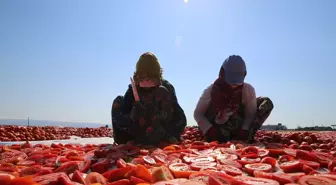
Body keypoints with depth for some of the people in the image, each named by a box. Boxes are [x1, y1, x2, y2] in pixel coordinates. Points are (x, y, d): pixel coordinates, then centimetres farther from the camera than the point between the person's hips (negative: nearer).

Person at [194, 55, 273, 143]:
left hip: (237, 128, 2)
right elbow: (198, 114, -11)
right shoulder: (211, 90, -19)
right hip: (215, 129, -2)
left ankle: (247, 136, -15)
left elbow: (250, 114, -10)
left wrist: (244, 131, -27)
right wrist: (210, 132, -26)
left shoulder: (248, 90, -17)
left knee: (267, 103, -14)